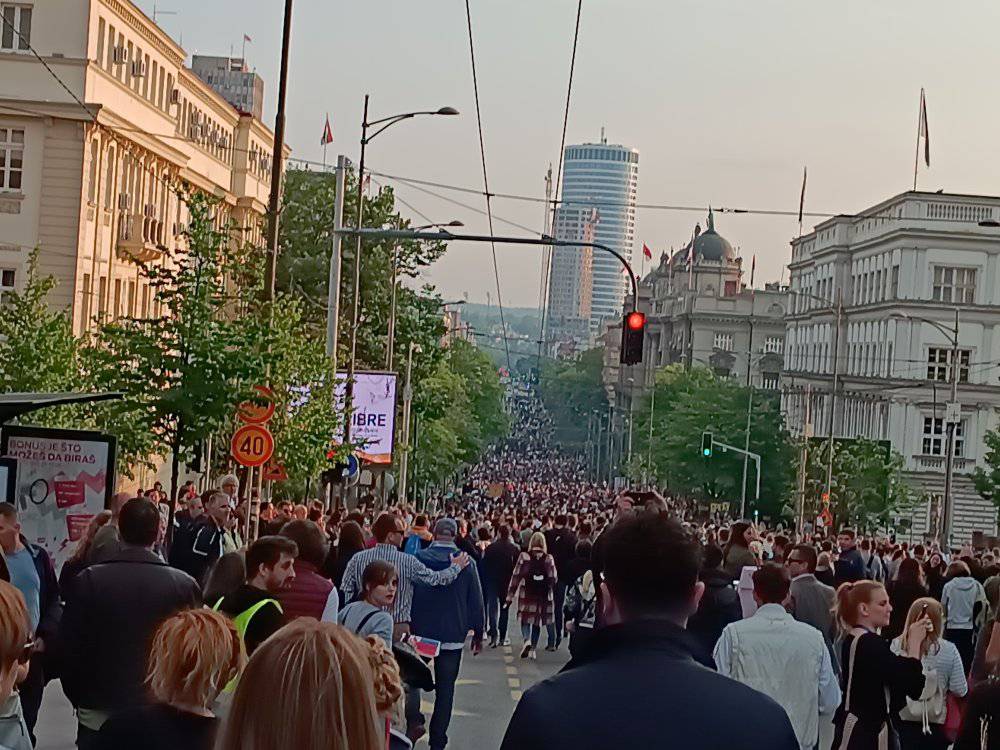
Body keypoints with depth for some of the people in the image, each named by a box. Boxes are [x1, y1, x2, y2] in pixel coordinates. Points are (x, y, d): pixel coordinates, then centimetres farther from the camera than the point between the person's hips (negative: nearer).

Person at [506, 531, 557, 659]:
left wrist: (510, 594, -1)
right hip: (543, 595, 2)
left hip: (526, 594, -1)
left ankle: (527, 640, -18)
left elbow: (516, 576, -5)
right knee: (537, 620, 13)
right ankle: (533, 647, 13)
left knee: (525, 619, 7)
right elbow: (553, 578, -4)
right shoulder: (549, 559, -2)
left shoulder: (524, 556, -6)